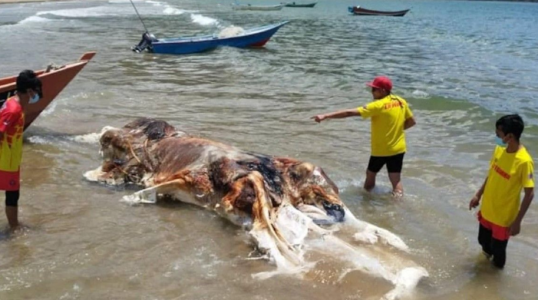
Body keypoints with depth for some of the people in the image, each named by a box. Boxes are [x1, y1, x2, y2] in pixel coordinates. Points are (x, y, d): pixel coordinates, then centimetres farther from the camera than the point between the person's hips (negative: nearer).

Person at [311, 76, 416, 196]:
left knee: (370, 174, 18)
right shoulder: (401, 102, -1)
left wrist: (325, 116, -23)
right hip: (398, 148, 5)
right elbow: (411, 122, 11)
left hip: (381, 150, -5)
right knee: (396, 180, 8)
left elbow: (349, 113, -22)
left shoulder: (378, 105, -19)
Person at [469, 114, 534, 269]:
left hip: (503, 216, -6)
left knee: (498, 249, 12)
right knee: (484, 241, 25)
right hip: (487, 209, 6)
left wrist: (517, 221, -20)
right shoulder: (499, 150, -6)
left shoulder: (524, 161, -27)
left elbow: (529, 194, -21)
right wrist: (478, 195, 14)